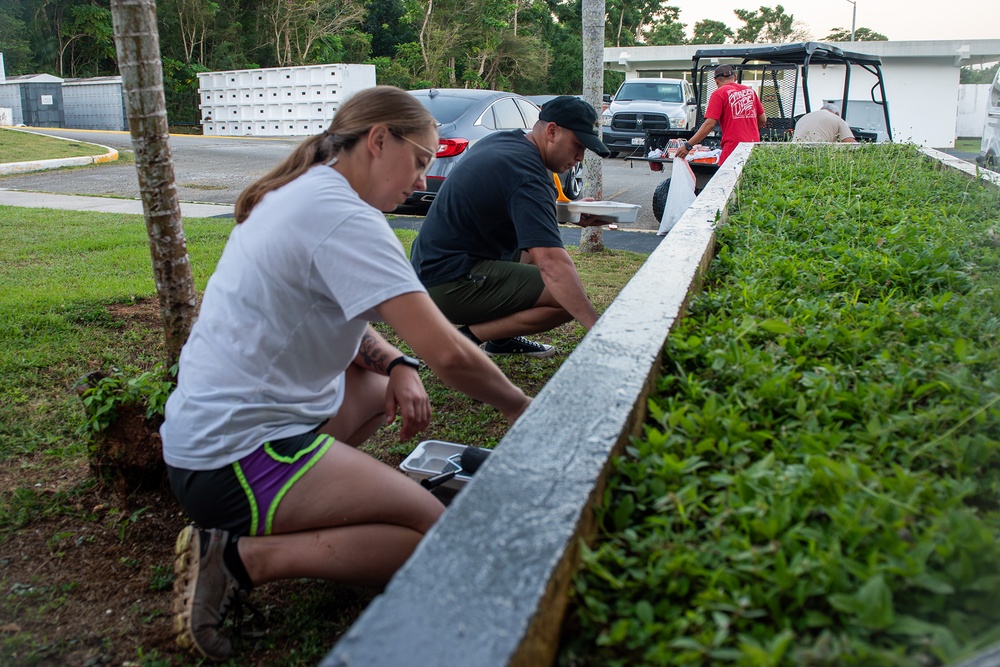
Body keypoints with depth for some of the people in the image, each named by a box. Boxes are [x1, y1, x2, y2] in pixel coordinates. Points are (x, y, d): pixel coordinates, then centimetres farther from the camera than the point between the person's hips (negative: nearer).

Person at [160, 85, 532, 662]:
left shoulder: (301, 195, 12)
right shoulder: (342, 216, -20)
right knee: (436, 534, -10)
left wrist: (396, 365, 0)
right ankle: (243, 558, -11)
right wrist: (519, 407, -7)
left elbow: (343, 319, 20)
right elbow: (448, 352, -24)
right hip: (235, 457, -10)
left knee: (386, 384, 20)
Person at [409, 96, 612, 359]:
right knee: (568, 300, -17)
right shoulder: (528, 175, -21)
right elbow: (552, 264, -31)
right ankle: (468, 338, -8)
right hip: (448, 285, -10)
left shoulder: (506, 139, 8)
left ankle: (502, 337, 17)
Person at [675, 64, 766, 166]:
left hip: (733, 147, -6)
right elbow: (763, 120, 20)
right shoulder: (750, 91, 14)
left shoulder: (719, 93, -3)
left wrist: (687, 145, -11)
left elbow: (710, 124, -12)